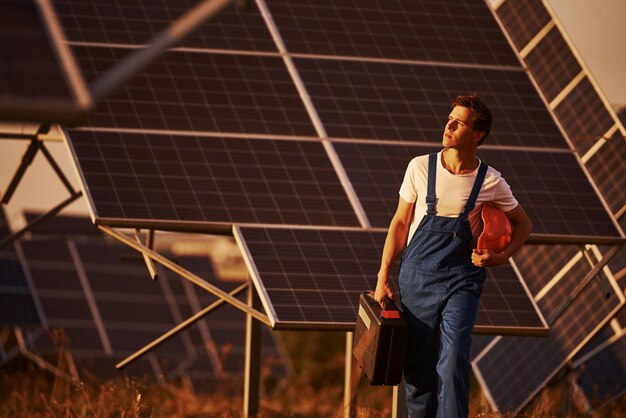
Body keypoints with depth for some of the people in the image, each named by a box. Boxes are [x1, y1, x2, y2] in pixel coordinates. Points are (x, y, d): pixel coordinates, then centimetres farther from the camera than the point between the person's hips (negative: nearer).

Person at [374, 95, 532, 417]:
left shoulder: (490, 182, -3)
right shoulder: (420, 167, -1)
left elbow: (523, 224, 13)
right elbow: (400, 222, 6)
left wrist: (502, 256, -6)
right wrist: (383, 278, 3)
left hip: (461, 279, -1)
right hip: (417, 275, 1)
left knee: (453, 358, -18)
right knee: (418, 365, 4)